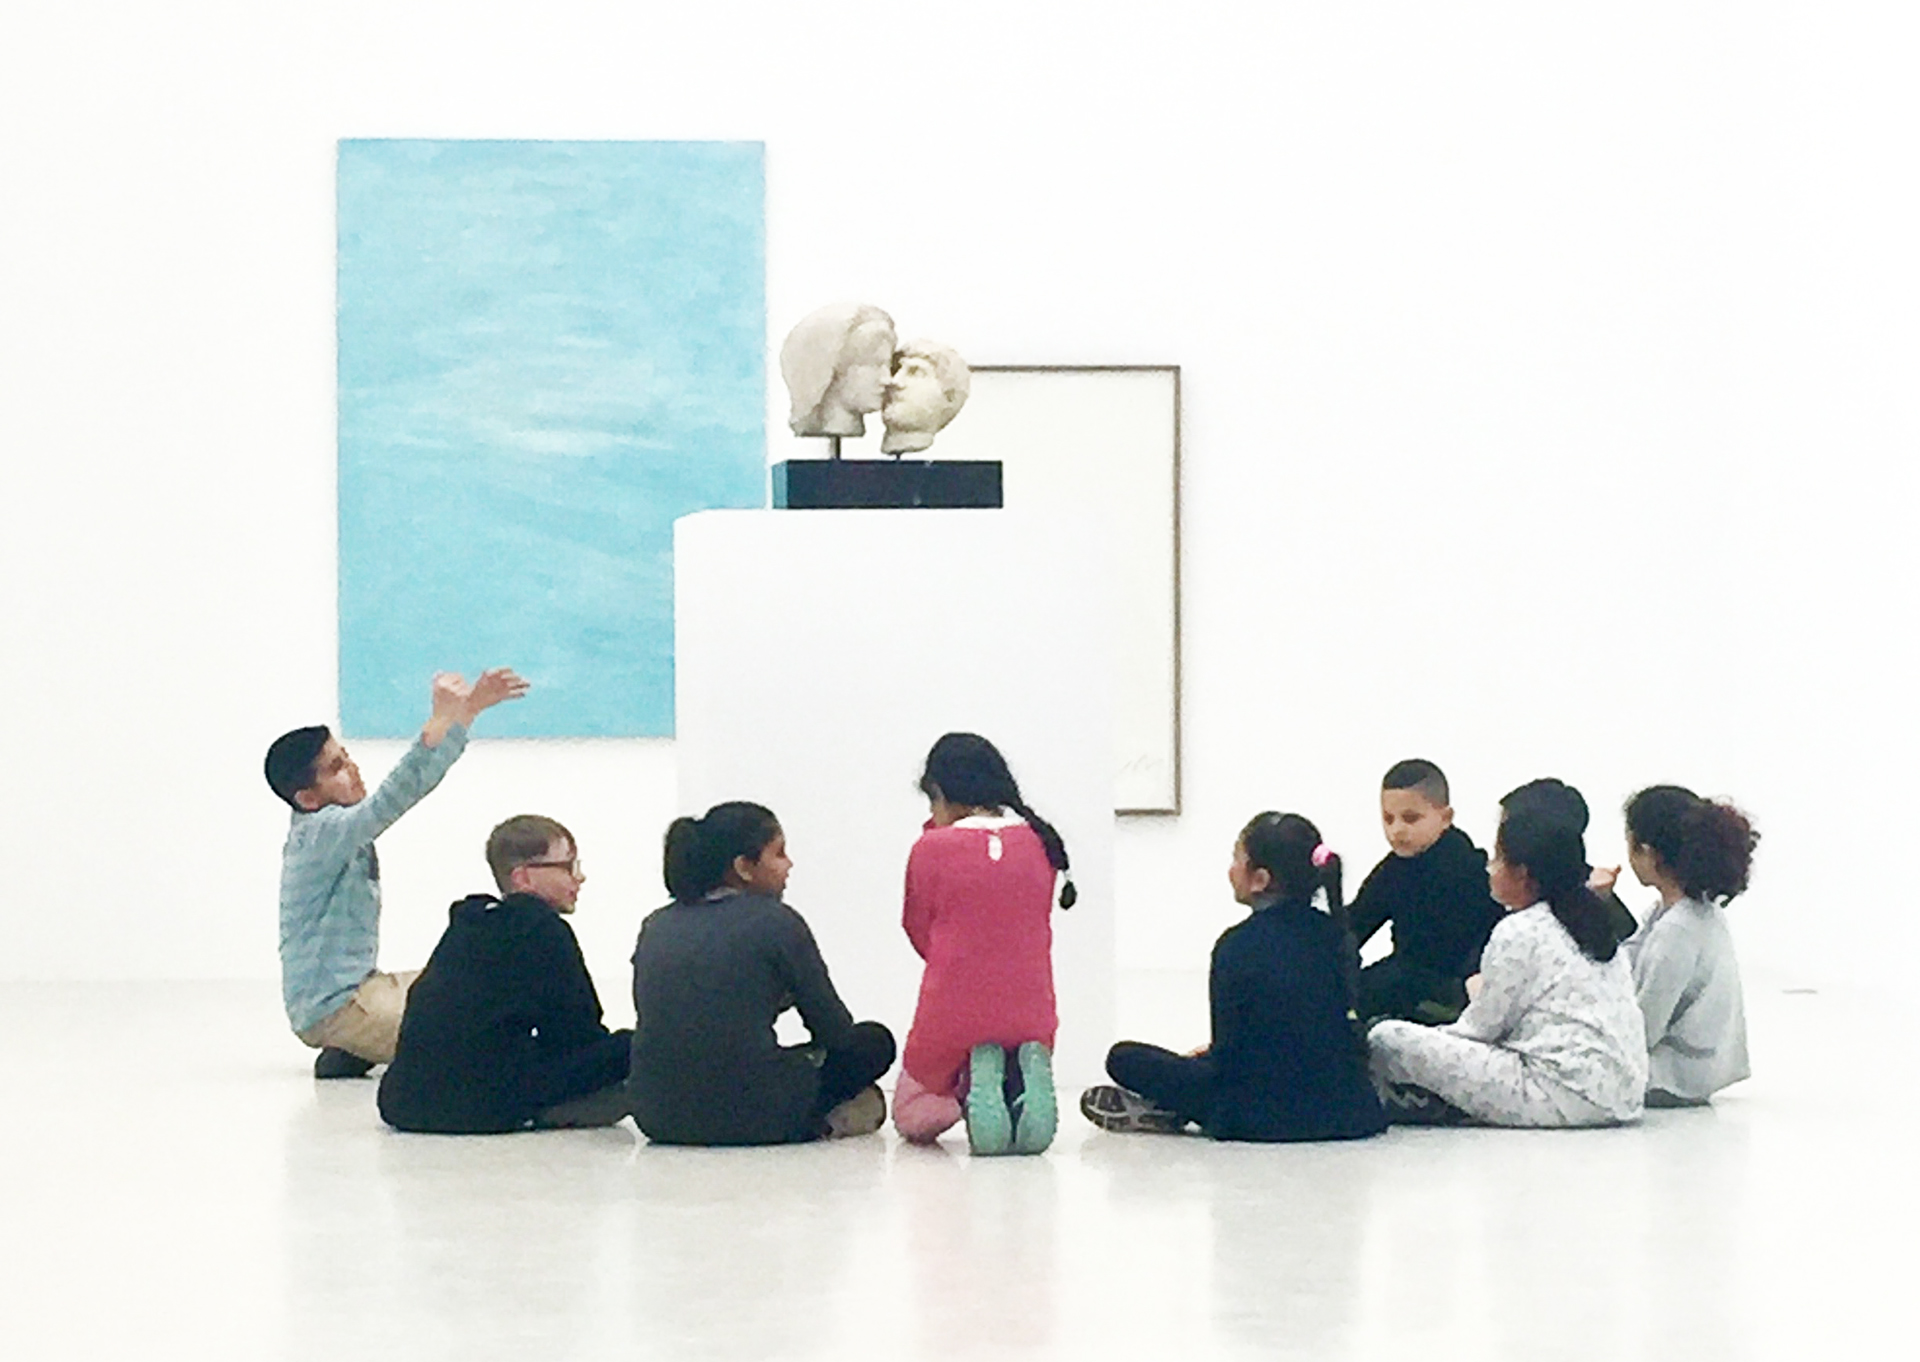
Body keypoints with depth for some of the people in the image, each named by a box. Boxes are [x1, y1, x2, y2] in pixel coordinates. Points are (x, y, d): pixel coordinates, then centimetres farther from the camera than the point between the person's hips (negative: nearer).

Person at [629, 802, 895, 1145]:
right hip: (748, 1117, -5)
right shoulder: (774, 921, -4)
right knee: (874, 1041, 19)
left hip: (656, 1117, 5)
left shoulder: (657, 925, 11)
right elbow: (835, 1031, 2)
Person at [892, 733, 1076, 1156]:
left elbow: (920, 935, 6)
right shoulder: (1040, 844, 1)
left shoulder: (932, 849, -9)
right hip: (1030, 1020, 3)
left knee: (911, 1118, 25)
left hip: (952, 1017, -3)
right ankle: (1026, 1072, -8)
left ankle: (972, 1088, -11)